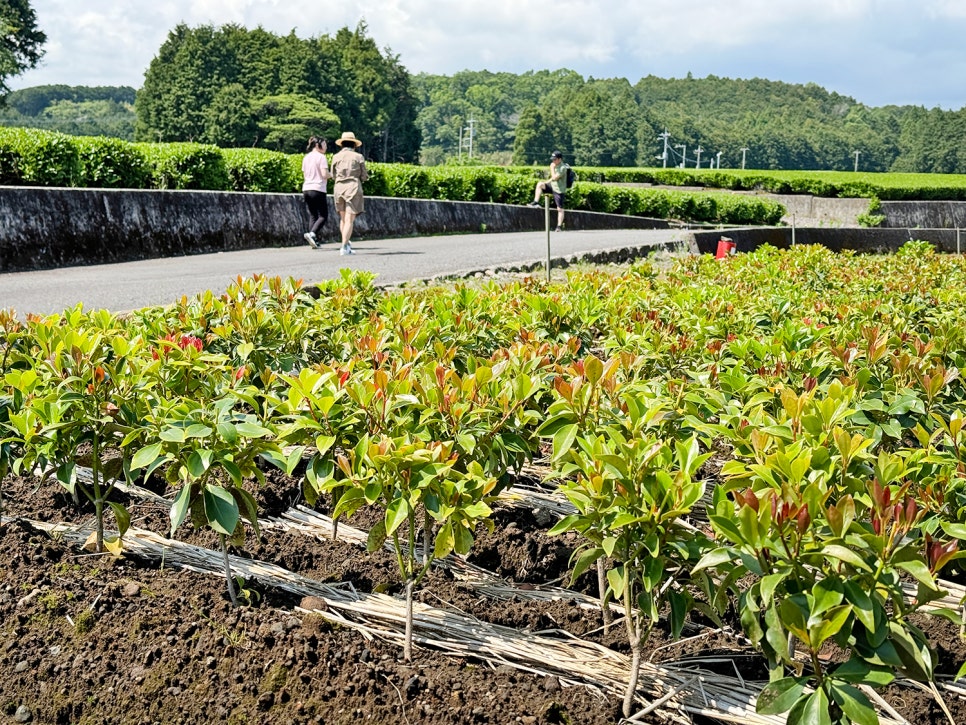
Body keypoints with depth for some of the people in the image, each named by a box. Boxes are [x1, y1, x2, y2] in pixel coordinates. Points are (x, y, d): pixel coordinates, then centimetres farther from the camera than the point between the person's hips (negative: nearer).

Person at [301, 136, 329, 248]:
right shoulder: (321, 157, -7)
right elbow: (324, 174, -15)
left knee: (313, 216, 10)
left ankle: (315, 242, 4)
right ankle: (312, 234, -22)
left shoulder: (306, 157, 14)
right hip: (318, 189, -7)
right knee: (323, 216, -1)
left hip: (306, 189, 7)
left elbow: (304, 175, 18)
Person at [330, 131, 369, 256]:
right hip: (353, 187, -3)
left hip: (339, 187, 3)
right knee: (350, 219, -5)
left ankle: (346, 243, 19)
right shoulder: (358, 157, -1)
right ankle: (344, 247, -13)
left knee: (343, 218, 17)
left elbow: (333, 175, 12)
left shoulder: (336, 157, 6)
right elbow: (364, 176, 1)